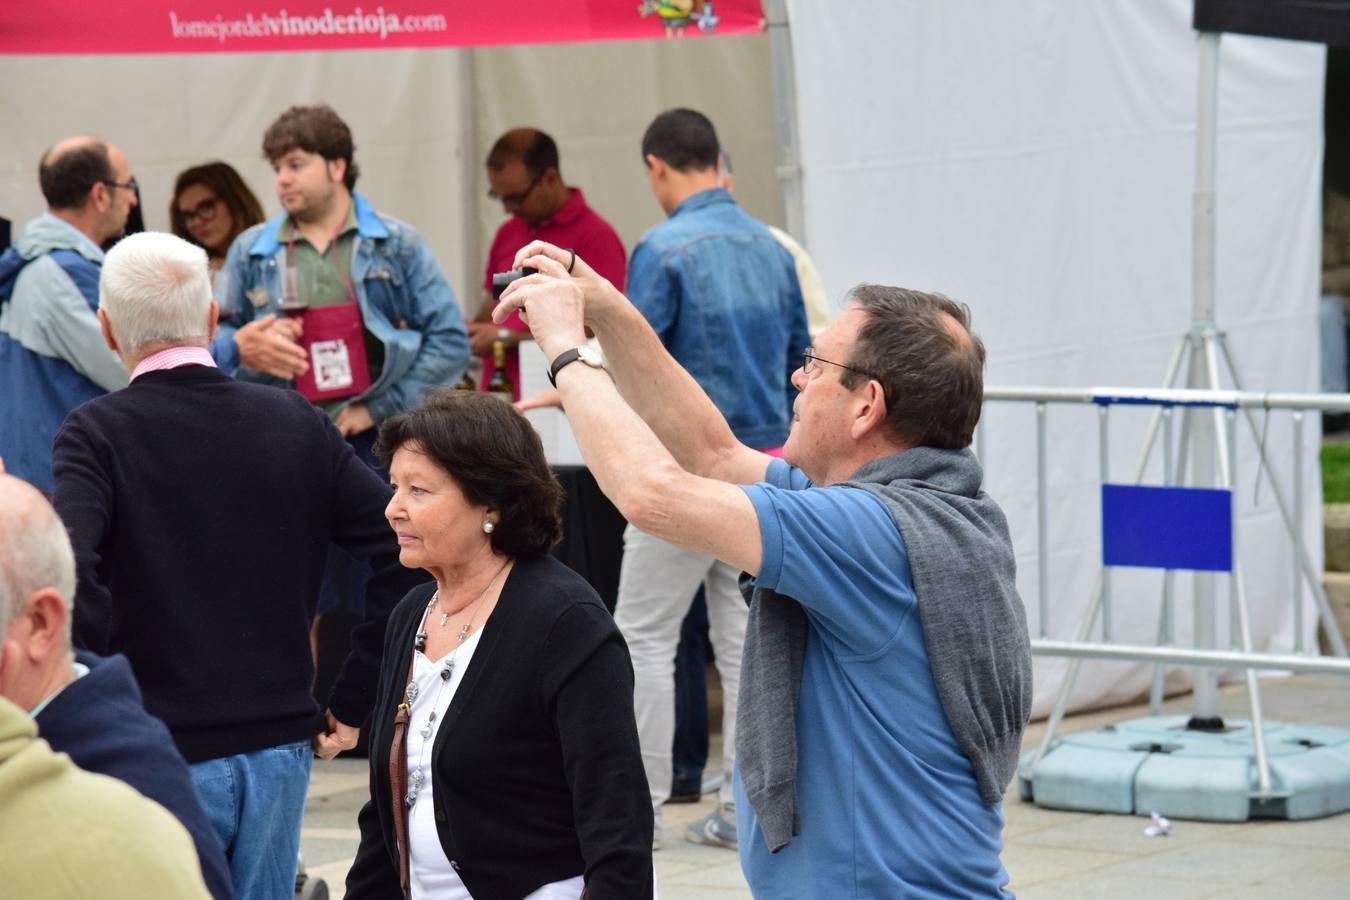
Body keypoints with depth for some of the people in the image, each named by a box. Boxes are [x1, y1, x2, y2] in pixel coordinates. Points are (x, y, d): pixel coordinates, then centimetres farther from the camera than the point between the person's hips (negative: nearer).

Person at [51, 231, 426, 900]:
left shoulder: (97, 435, -8)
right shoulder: (295, 421, 4)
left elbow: (67, 570, -25)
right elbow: (404, 549, 0)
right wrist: (354, 699, 4)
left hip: (161, 756, -4)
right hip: (280, 746, 4)